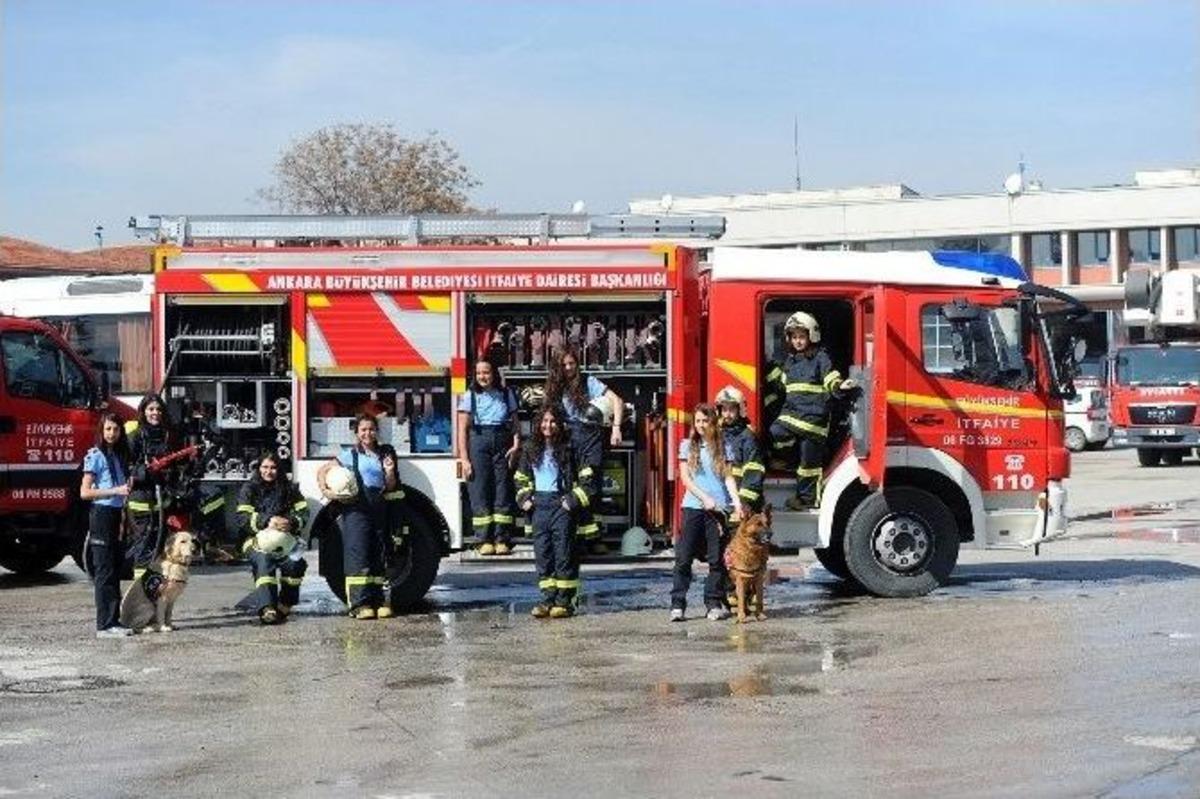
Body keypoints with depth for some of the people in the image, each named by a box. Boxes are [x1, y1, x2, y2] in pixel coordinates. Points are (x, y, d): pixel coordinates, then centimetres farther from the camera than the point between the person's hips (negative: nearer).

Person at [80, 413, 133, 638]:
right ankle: (105, 624, -8)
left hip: (117, 515, 8)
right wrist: (116, 491, -17)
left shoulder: (120, 455, 14)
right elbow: (84, 492, -12)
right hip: (101, 514, -8)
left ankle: (114, 621, 12)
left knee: (115, 569, 8)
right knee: (105, 571, -8)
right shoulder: (96, 456, -7)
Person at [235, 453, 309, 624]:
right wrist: (267, 521, -22)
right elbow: (242, 518, -5)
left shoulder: (289, 488, 13)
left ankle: (284, 607, -16)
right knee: (263, 561, -34)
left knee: (293, 563, -29)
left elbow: (303, 513, 6)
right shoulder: (249, 489, 7)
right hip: (257, 540, -2)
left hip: (285, 539, 2)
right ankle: (266, 608, -47)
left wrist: (292, 522, -18)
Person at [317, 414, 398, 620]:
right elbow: (322, 470, 4)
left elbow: (390, 487, 14)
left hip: (379, 508, 5)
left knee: (377, 555, 6)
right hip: (356, 508, -4)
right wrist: (325, 490, -11)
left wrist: (389, 472, -4)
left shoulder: (384, 455, 15)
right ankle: (360, 604, -12)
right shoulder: (350, 455, 3)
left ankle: (378, 601, 11)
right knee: (358, 555, -9)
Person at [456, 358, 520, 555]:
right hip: (478, 442, -1)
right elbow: (462, 430, 2)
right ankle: (485, 540, -2)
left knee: (503, 491, -2)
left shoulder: (506, 395, 11)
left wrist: (516, 445, -6)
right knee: (479, 492, -4)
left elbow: (515, 424, 12)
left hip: (502, 443, 2)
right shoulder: (470, 396, 5)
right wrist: (464, 459, -6)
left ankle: (502, 540, 0)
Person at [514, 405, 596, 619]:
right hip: (539, 505, 5)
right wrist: (525, 499, 9)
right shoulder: (531, 449, 12)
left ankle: (565, 601, -1)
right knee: (542, 553, 4)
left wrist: (574, 499, -10)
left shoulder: (568, 449, -3)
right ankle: (548, 599, 8)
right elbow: (521, 478, 23)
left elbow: (587, 478, -3)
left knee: (564, 552, -4)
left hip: (561, 504, -5)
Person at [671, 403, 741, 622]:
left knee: (717, 559, 0)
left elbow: (728, 477, 5)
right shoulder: (688, 446, 9)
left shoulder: (722, 448, 10)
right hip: (693, 506, -1)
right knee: (684, 558, -4)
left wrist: (736, 501, -10)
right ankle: (677, 605, -3)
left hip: (718, 508, 1)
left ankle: (714, 604, 6)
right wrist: (704, 498, -9)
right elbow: (685, 478, 3)